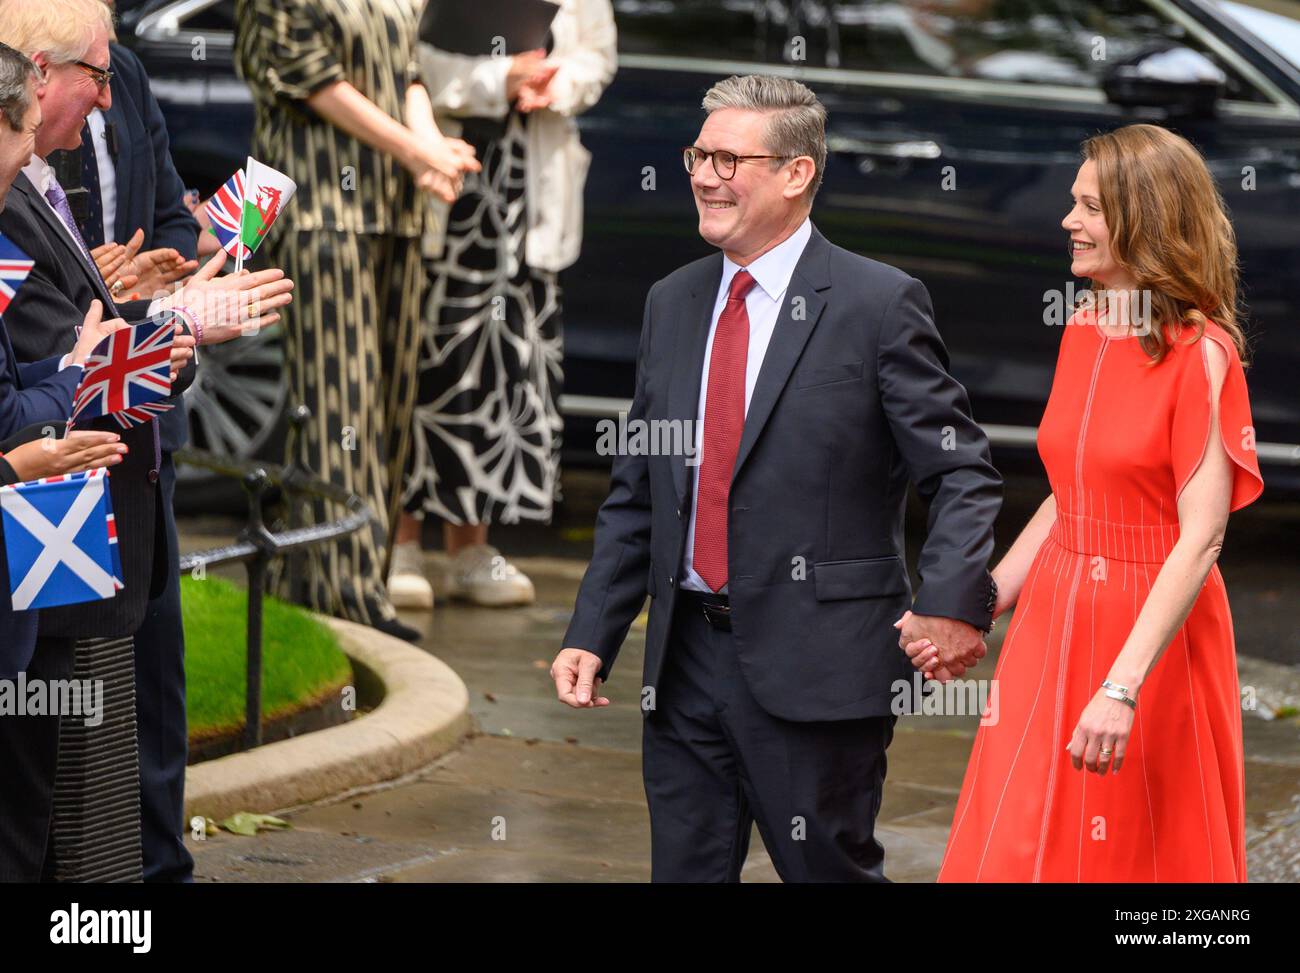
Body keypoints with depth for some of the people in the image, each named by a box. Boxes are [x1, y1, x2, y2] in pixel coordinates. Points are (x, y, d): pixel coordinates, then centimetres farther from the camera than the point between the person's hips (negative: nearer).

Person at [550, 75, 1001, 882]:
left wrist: (952, 603, -25)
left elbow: (962, 474, -9)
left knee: (830, 870, 2)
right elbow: (635, 494, 16)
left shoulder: (880, 305, -6)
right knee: (685, 870, 10)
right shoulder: (673, 303, 12)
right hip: (687, 661, 6)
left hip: (816, 664, -6)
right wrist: (592, 636, 8)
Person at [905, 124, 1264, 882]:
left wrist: (1123, 686, -28)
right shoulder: (1083, 337, 7)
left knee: (1154, 853, 4)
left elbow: (1201, 537, -20)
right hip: (1056, 621, 7)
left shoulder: (1201, 355, -14)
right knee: (1021, 847, 8)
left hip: (1156, 630, -7)